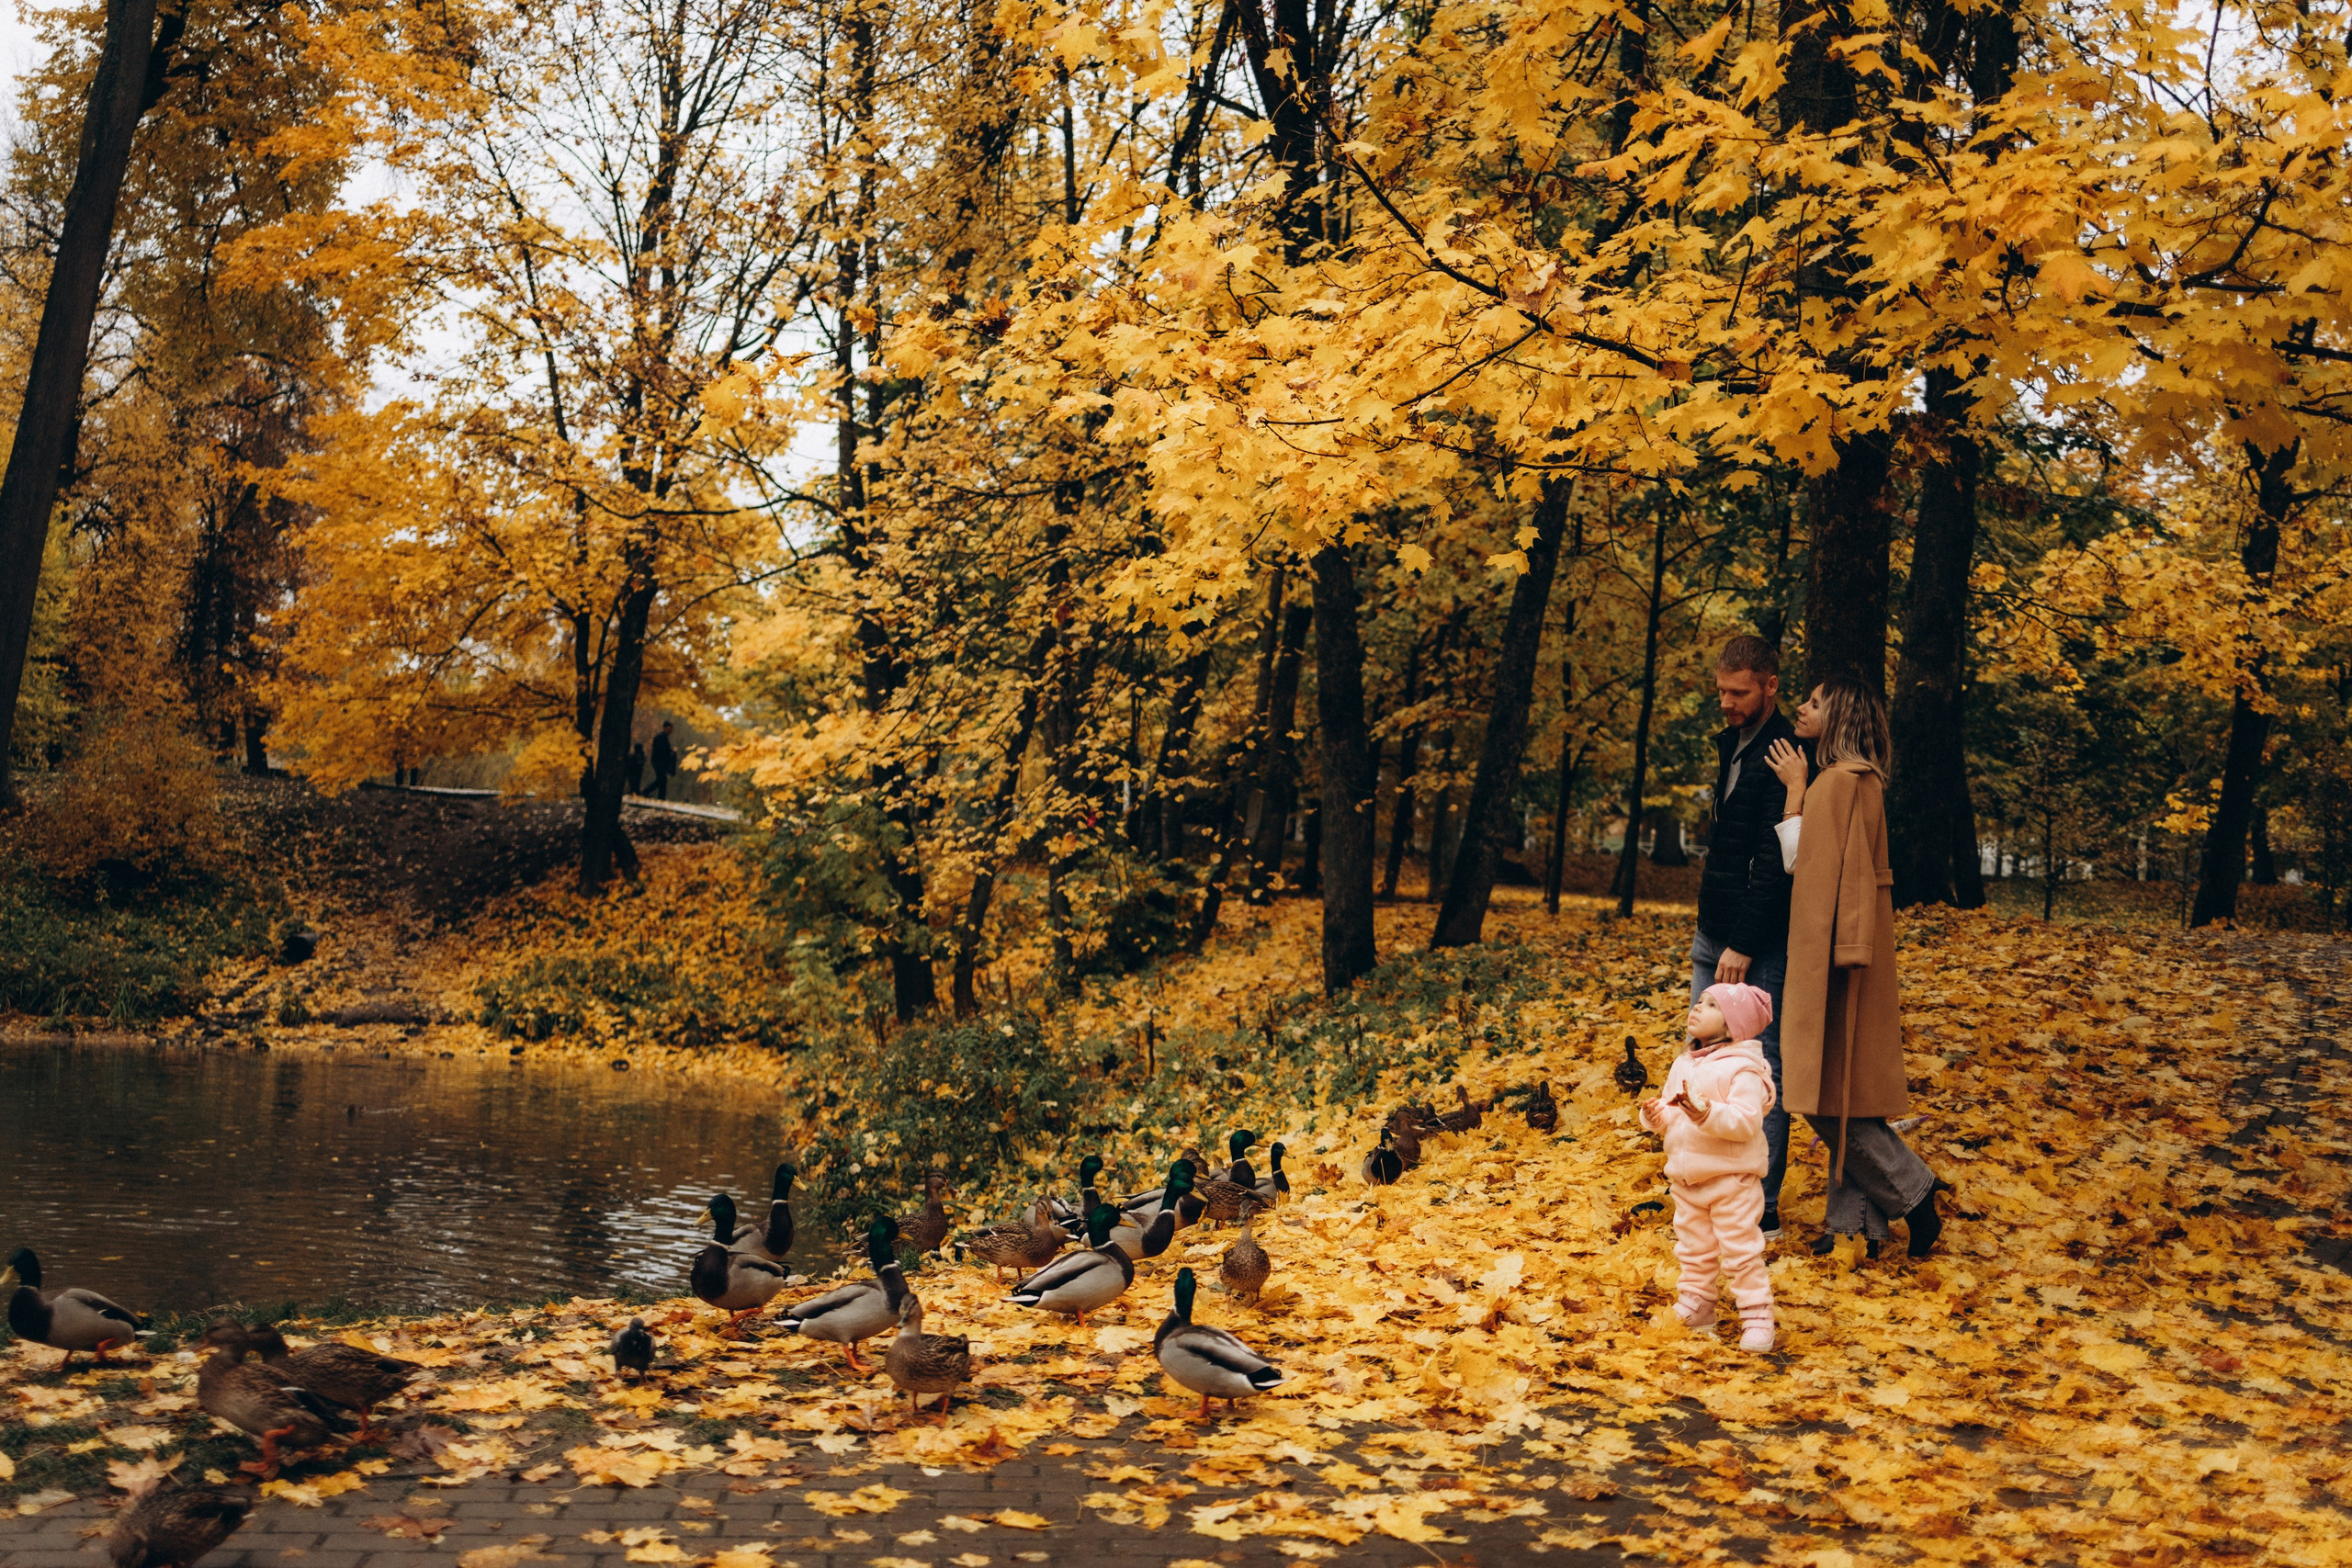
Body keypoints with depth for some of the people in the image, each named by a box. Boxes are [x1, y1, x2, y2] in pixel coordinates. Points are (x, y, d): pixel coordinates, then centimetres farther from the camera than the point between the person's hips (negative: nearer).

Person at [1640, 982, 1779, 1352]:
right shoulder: (1683, 1065, 9)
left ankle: (1757, 1318, 8)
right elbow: (1670, 1112, 14)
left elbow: (1746, 1121, -26)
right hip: (1686, 1179, 7)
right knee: (1694, 1250, 19)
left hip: (1732, 1179, -7)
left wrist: (1708, 1113, -38)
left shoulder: (1743, 1069, -16)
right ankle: (1695, 1306, 33)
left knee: (1741, 1251, -2)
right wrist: (1657, 1114, -8)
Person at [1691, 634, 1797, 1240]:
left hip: (1759, 944, -9)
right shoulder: (1730, 746, 15)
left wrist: (1744, 944, -20)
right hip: (1713, 936, 10)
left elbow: (1775, 860, -19)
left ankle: (1763, 1212, 2)